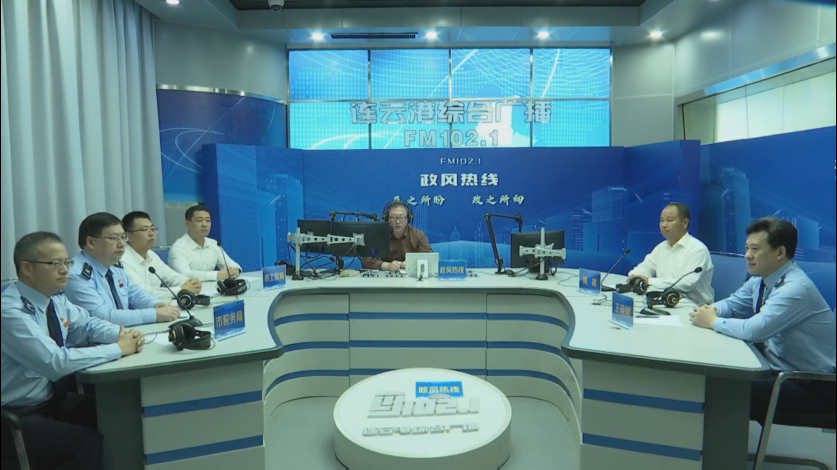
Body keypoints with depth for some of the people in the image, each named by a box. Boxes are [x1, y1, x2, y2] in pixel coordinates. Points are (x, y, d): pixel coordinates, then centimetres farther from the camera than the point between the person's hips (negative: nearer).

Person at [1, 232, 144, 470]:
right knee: (90, 442, -24)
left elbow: (87, 323, 12)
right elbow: (55, 362, -33)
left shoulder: (55, 298, -1)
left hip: (54, 400, 8)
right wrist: (117, 349, -26)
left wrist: (122, 334, -10)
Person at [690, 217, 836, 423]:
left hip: (813, 386, -8)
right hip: (778, 368, 8)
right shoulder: (761, 279, 3)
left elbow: (754, 330, -34)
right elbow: (733, 303, 16)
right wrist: (711, 310, -7)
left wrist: (713, 322, -18)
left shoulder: (795, 288, -25)